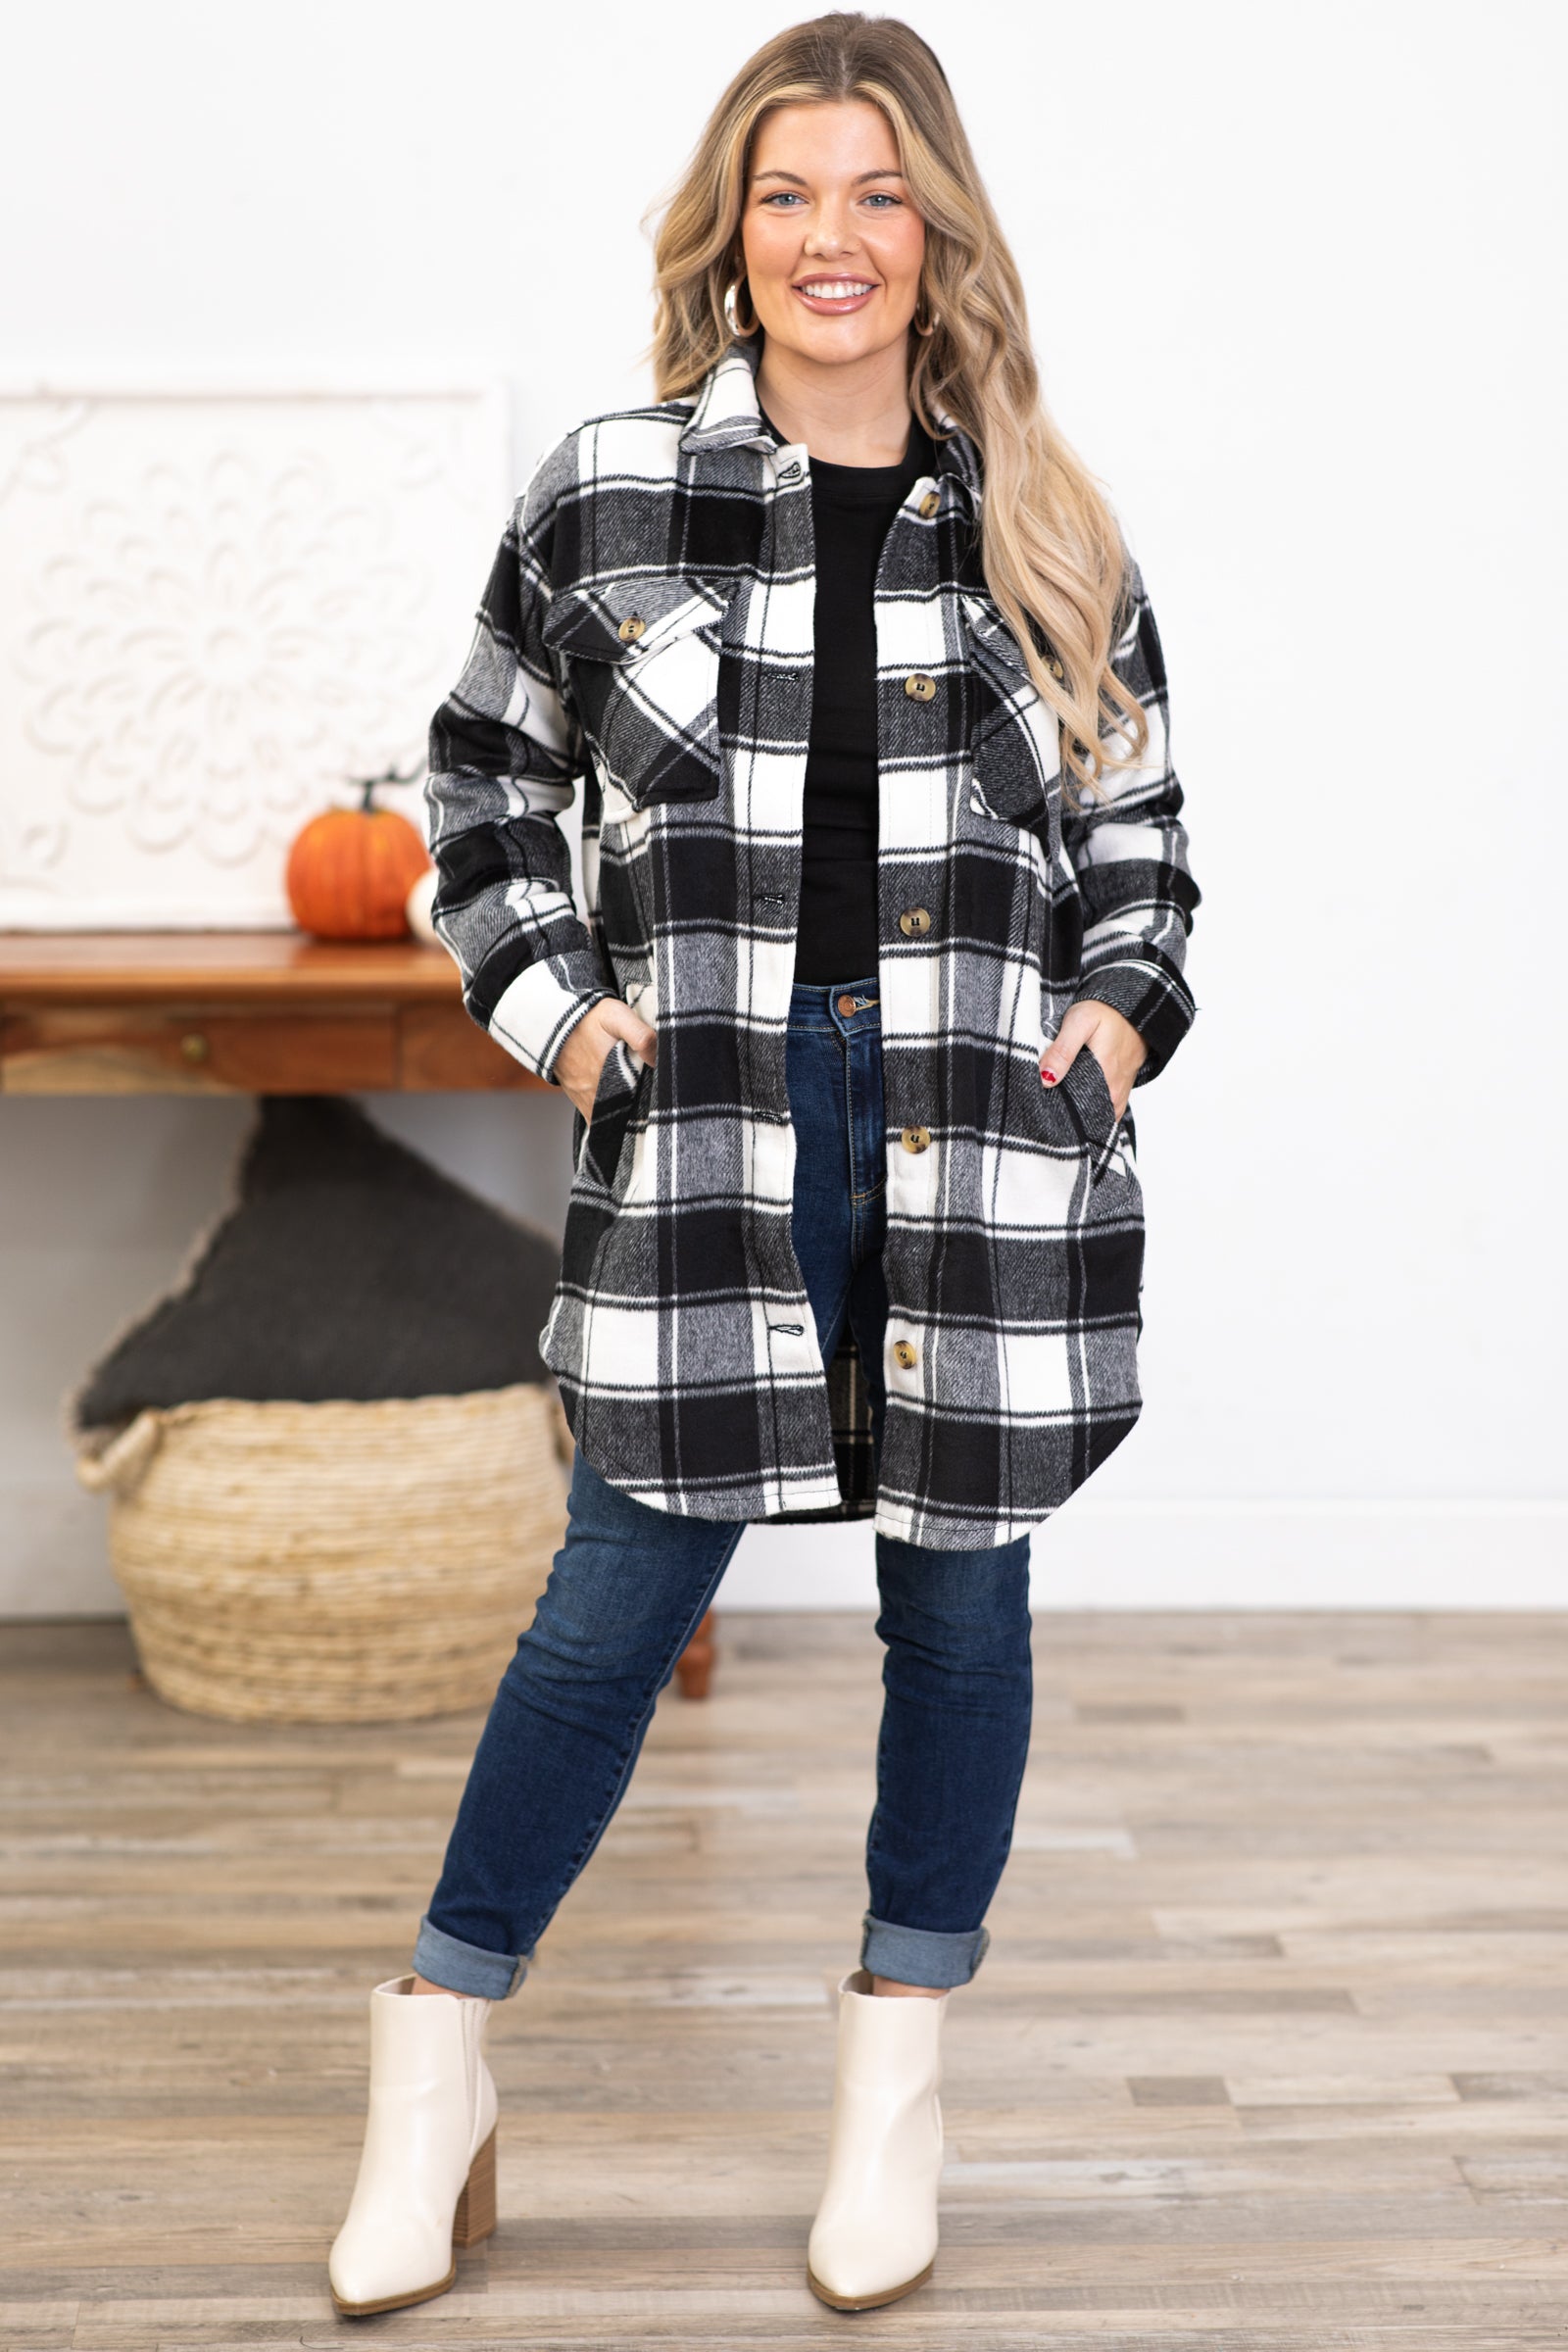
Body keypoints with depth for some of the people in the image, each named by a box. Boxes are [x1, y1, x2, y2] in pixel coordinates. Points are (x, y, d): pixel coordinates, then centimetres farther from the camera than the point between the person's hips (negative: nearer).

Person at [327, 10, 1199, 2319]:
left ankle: (897, 2081, 25)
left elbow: (1138, 829, 16)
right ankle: (436, 2071, 16)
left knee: (959, 1586, 8)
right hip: (707, 1112, -2)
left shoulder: (1042, 525, 8)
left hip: (988, 1120, 2)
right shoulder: (605, 491, 4)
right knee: (625, 1588, 0)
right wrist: (553, 1003, 0)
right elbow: (484, 782, 12)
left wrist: (1123, 1005, 1)